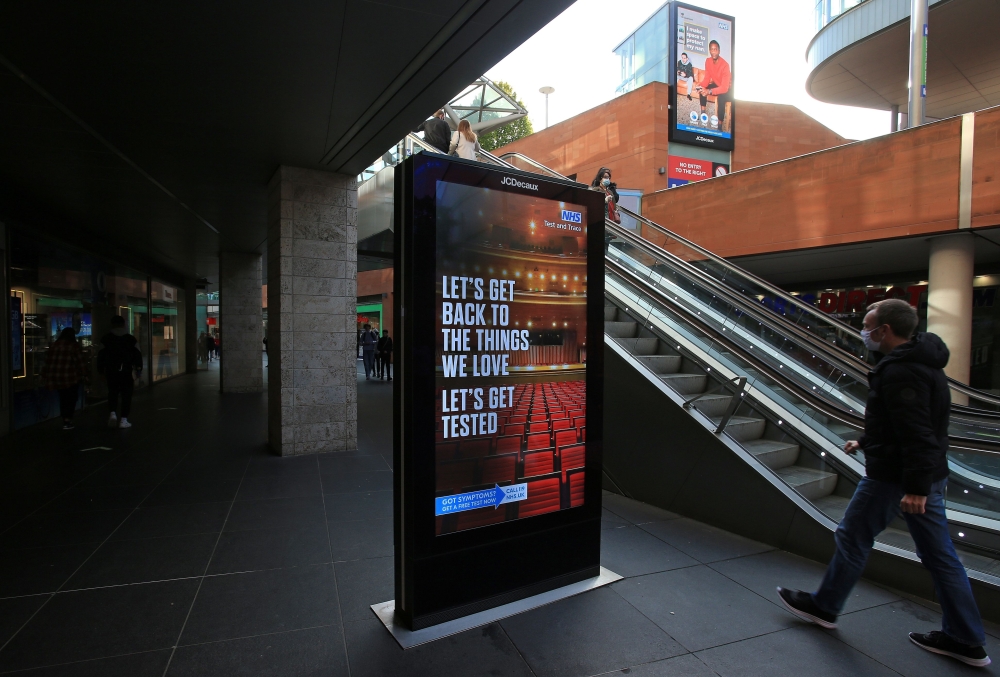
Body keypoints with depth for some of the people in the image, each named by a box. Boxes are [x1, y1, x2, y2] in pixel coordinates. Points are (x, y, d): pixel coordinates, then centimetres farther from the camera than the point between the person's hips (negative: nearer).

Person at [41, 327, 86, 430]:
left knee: (63, 398, 15)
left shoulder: (54, 345, 10)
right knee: (72, 398, 4)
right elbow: (80, 362, -8)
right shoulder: (74, 346, -5)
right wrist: (83, 374, -2)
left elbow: (47, 361, 11)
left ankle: (65, 420, 18)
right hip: (70, 377, -5)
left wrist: (44, 374, 18)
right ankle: (68, 419, -7)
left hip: (55, 377, 5)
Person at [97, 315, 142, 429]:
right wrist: (138, 370, 4)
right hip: (127, 372, -1)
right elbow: (137, 355, 0)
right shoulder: (131, 339, 2)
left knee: (112, 393, 17)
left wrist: (101, 370, 11)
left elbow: (101, 355, 2)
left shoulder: (106, 339, 3)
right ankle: (123, 420, 2)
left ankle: (113, 413, -3)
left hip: (111, 372, 1)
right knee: (126, 395, 4)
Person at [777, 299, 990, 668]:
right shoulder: (923, 362, 12)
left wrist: (915, 487, -27)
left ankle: (823, 606, 23)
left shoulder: (899, 371, -22)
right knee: (939, 555, 16)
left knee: (852, 539, 6)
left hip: (893, 478, -10)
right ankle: (966, 640, 26)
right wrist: (866, 442, 28)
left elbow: (916, 432, -28)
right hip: (930, 477, 10)